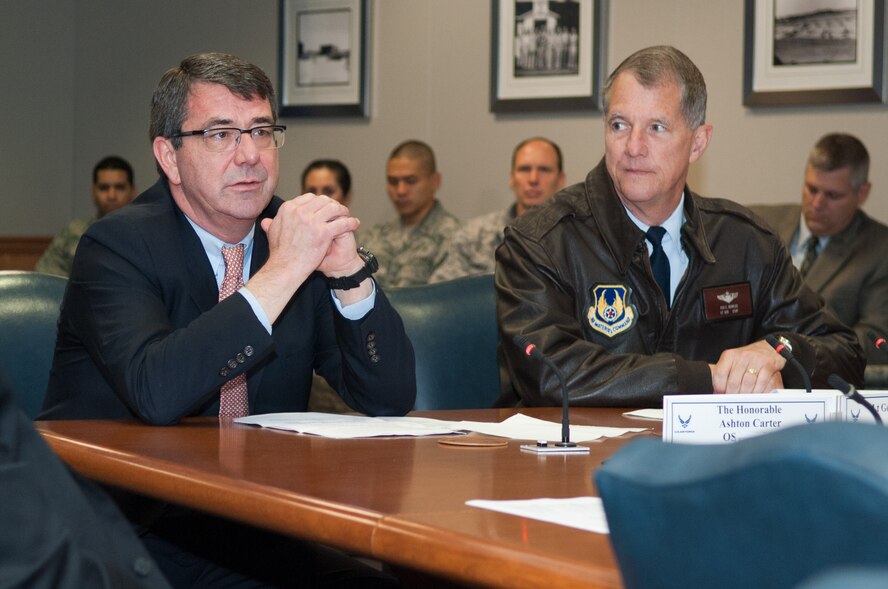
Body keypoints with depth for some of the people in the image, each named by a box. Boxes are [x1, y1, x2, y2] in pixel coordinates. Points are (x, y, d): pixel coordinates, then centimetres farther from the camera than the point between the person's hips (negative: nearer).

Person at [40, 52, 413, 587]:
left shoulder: (300, 235, 6)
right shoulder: (119, 245, -9)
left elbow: (391, 398, 1)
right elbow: (155, 393, -28)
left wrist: (349, 271, -15)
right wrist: (281, 272, -27)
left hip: (256, 533, 4)